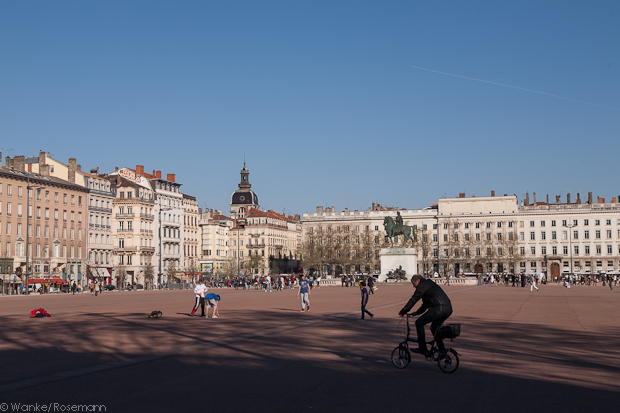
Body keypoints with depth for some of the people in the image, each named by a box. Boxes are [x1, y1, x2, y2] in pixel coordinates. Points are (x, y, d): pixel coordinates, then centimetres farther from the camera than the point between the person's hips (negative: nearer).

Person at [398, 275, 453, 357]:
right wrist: (416, 313, 38)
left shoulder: (422, 286, 1)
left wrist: (402, 312, 8)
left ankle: (422, 349, -2)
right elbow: (425, 304, 37)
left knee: (419, 323, -1)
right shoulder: (430, 284, 30)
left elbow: (413, 300, 0)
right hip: (448, 309, 10)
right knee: (434, 328, 26)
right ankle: (442, 351, 24)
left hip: (439, 309, -10)